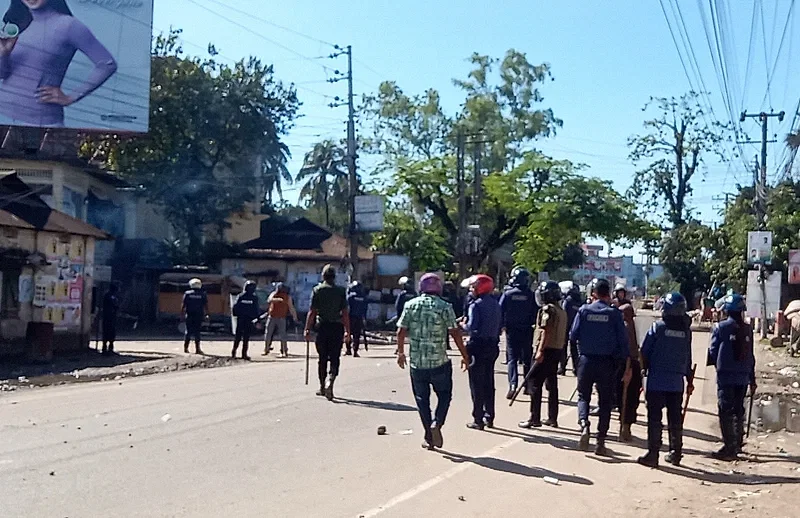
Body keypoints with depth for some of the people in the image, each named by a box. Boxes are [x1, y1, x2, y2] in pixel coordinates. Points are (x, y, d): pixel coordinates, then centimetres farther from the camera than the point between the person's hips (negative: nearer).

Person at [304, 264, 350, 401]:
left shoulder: (317, 290, 1)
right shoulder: (341, 291, 1)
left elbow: (312, 311, -3)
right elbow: (345, 313, -1)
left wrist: (307, 329, 0)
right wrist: (347, 331, 2)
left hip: (322, 327, 1)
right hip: (337, 327, -1)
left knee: (322, 358, 11)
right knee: (334, 358, 2)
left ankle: (322, 387, 18)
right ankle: (330, 381, -21)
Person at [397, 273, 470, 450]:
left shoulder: (411, 305, 2)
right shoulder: (445, 307, -4)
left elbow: (401, 331, 0)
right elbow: (455, 333, -7)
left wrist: (400, 352, 12)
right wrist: (465, 356, 0)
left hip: (416, 362, 2)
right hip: (439, 362, -2)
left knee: (422, 399, 12)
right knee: (444, 394, 15)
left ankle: (428, 437, 14)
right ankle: (437, 423, -7)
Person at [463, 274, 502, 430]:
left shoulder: (476, 305, -13)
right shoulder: (495, 304, 9)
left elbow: (472, 327, -19)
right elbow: (499, 325, 9)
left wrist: (463, 325, -2)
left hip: (479, 346, -7)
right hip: (493, 345, 7)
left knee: (477, 384, 0)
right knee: (489, 382, 14)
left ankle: (478, 420, 2)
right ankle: (489, 418, 20)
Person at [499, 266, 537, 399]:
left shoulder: (507, 293, -5)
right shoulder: (530, 295, -3)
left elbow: (500, 311, -7)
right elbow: (535, 313, -3)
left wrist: (500, 326, 1)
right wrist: (533, 325, 7)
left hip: (511, 330, -1)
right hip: (526, 330, 1)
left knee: (512, 358, 1)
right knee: (527, 358, 14)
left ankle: (513, 385, -17)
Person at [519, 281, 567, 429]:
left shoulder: (548, 309, -12)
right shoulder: (562, 311, 16)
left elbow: (546, 331, -20)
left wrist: (540, 351, -23)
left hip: (547, 350, -9)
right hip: (558, 350, 9)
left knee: (534, 382, -6)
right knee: (552, 385, 14)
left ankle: (535, 418, -7)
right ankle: (552, 418, 18)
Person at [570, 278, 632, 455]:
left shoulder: (584, 310, -3)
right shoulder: (614, 313, -3)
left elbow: (573, 336, -2)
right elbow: (623, 340, -4)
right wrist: (627, 365, 1)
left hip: (586, 360, 0)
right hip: (607, 363, 0)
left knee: (583, 396, 14)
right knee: (605, 402, 10)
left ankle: (584, 424, -13)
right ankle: (600, 442, 9)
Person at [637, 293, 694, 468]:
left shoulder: (658, 327, -8)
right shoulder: (686, 330, 3)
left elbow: (645, 352, -4)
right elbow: (688, 357, 9)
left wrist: (644, 369, 12)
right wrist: (689, 379, 17)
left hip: (657, 380, -4)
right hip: (677, 382, 4)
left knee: (654, 417, -1)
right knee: (675, 418, 12)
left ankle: (653, 454, -4)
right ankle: (676, 453, 18)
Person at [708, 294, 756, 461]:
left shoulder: (721, 327, -8)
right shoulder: (747, 329, 4)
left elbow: (713, 351, -2)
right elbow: (751, 355, 9)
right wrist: (752, 379, 15)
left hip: (725, 376, -5)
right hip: (743, 377, 5)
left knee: (726, 412, -3)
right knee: (739, 411, 16)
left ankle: (729, 448, -8)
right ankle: (737, 444, 26)